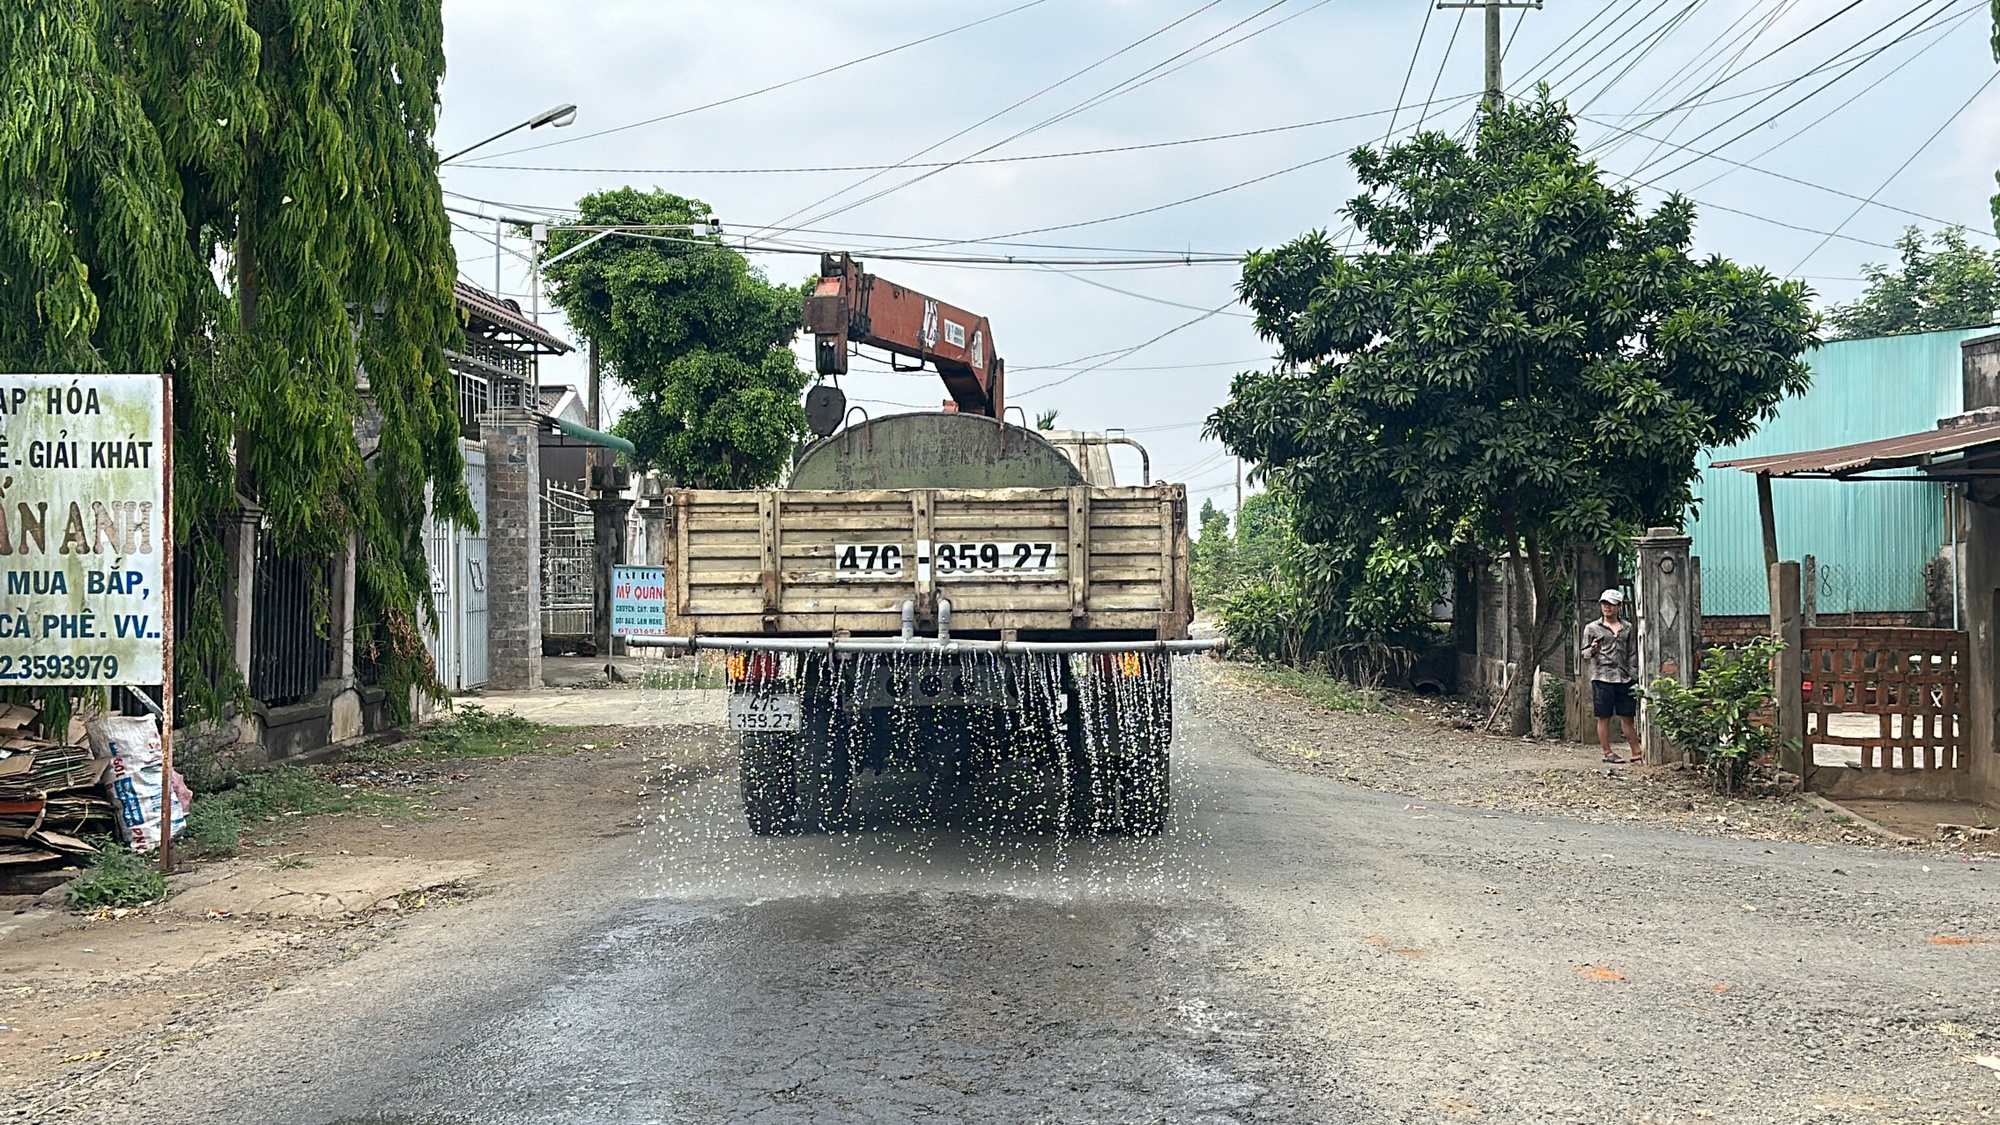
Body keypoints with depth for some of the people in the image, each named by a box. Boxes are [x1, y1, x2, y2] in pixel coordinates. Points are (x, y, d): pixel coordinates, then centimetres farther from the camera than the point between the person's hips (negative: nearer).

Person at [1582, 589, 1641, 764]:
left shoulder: (1627, 628, 13)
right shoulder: (1592, 628, 5)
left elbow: (1632, 653, 15)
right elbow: (1585, 654, 6)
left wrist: (1633, 675, 7)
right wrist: (1593, 650, -16)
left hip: (1624, 678, 2)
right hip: (1602, 677, -2)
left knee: (1627, 717, 5)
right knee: (1604, 717, 0)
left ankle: (1636, 752, 9)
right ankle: (1608, 753, 7)